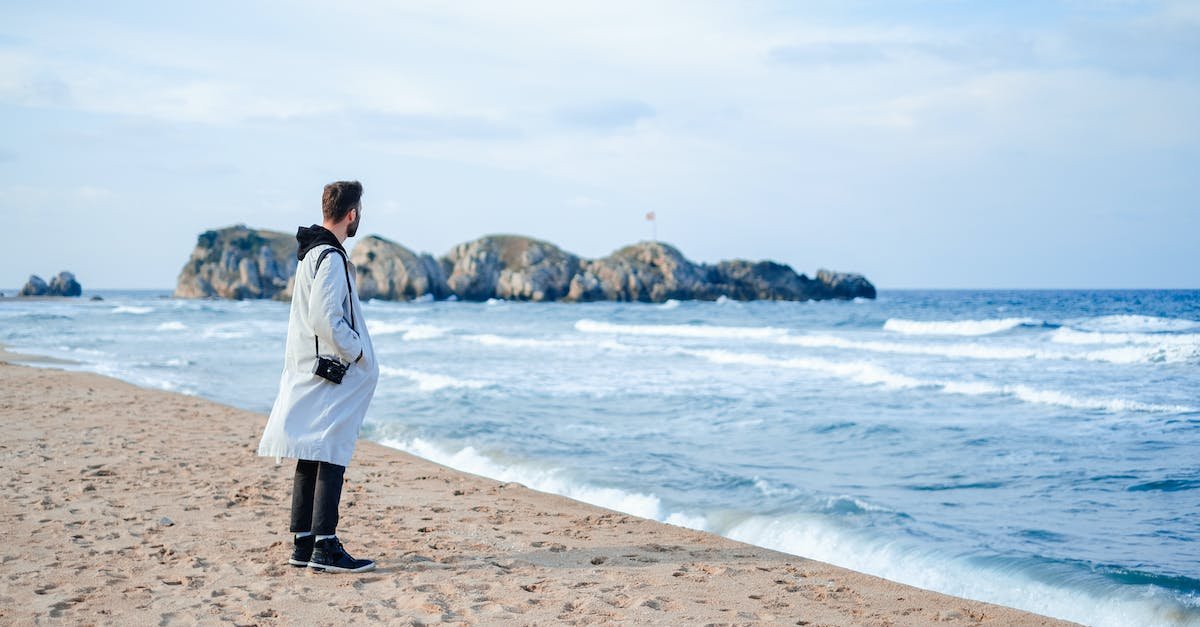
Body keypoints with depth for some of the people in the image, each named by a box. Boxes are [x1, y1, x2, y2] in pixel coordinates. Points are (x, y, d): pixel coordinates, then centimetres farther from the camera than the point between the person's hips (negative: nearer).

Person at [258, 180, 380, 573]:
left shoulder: (311, 252, 15)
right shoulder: (330, 258, -16)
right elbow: (324, 319, -24)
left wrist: (353, 349, 17)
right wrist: (356, 351, -11)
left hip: (307, 372, 10)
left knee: (310, 459, 11)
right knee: (331, 457, -8)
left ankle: (303, 545, 16)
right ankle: (325, 548, -7)